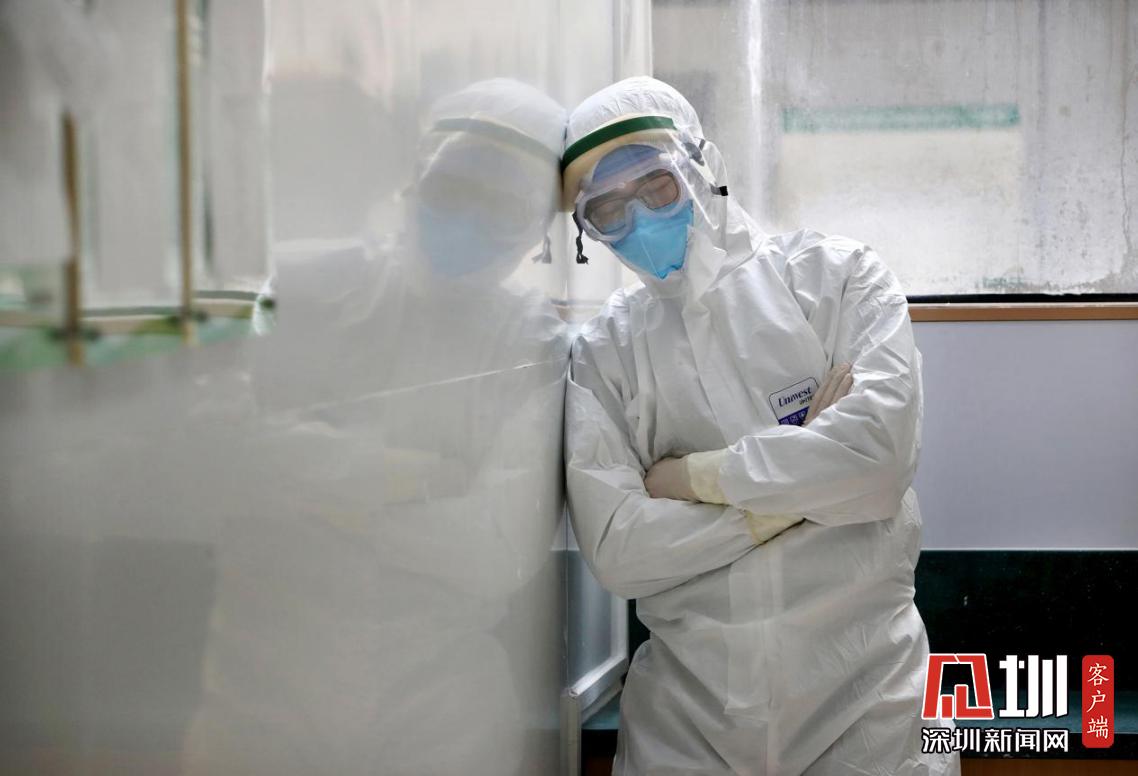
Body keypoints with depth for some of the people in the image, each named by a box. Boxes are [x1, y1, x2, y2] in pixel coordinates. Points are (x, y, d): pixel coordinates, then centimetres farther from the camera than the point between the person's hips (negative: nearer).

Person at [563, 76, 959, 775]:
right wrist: (803, 487, -13)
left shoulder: (834, 275, 0)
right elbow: (615, 550, -9)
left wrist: (690, 475, -10)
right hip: (689, 708, 2)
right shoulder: (603, 355, 3)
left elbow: (879, 452, -17)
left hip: (863, 691, -1)